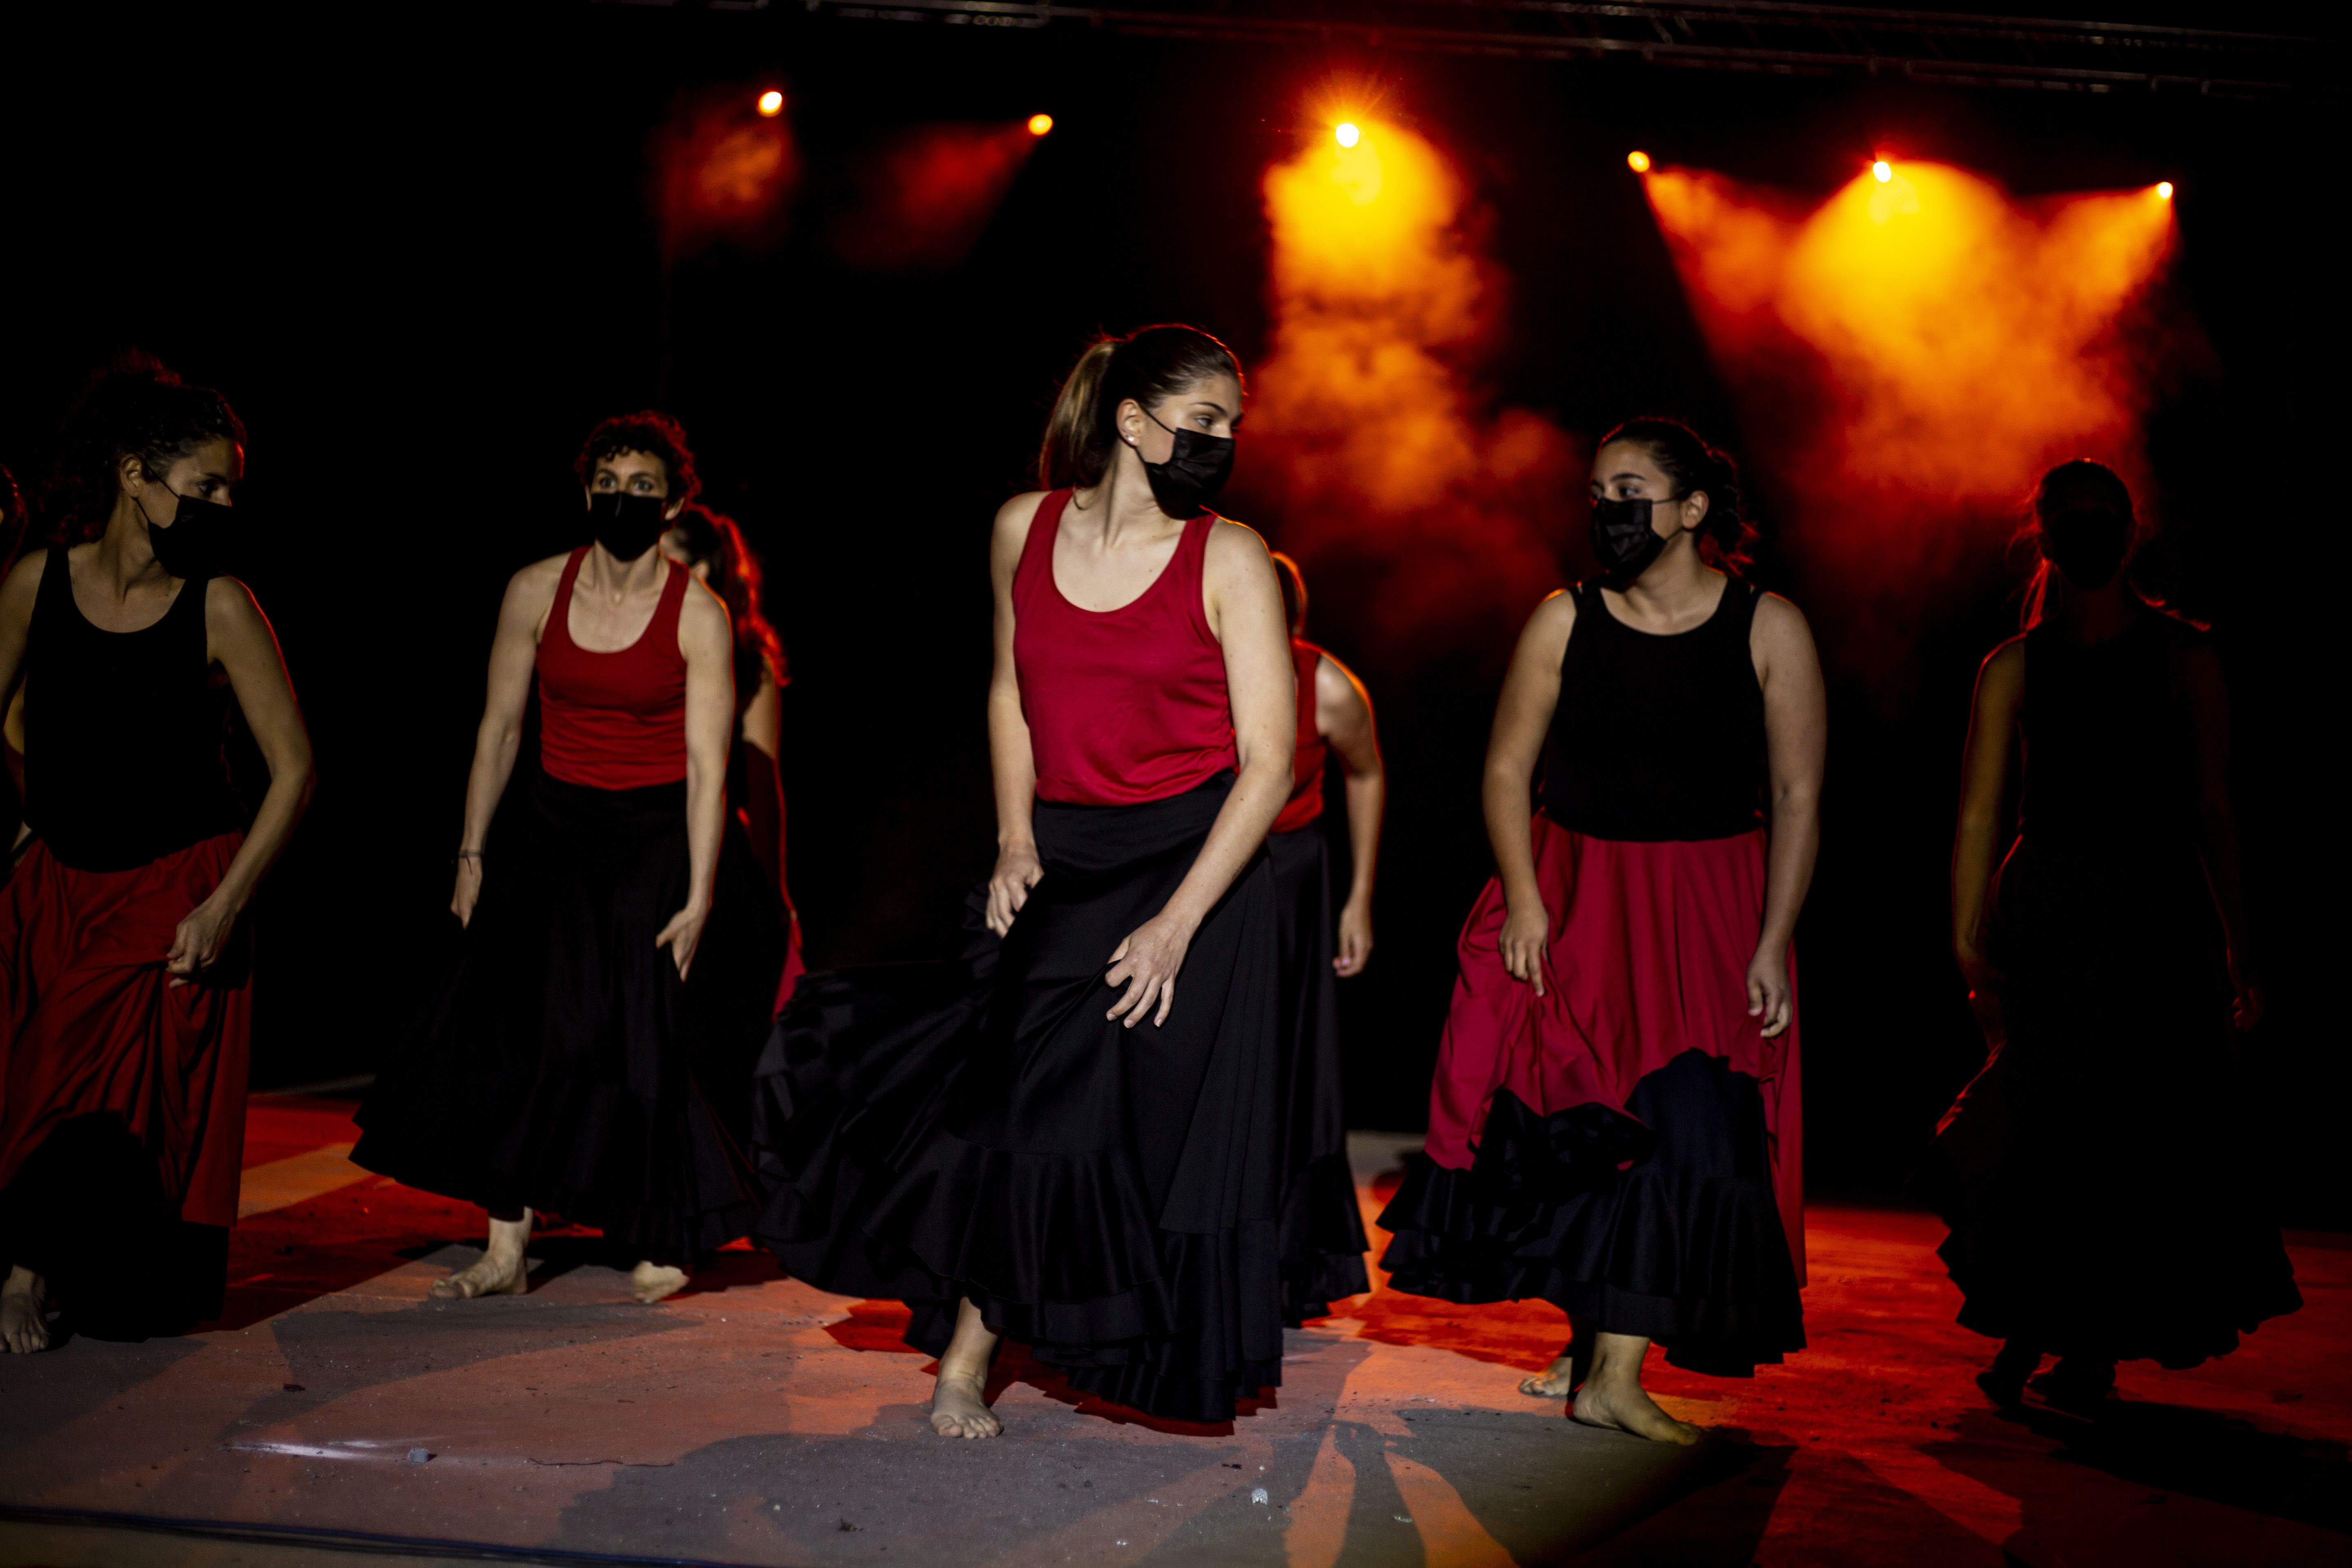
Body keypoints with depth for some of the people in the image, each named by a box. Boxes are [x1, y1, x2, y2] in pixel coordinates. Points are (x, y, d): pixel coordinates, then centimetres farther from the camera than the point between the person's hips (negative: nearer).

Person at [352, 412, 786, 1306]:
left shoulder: (699, 614, -9)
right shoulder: (536, 592, 0)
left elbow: (708, 766, -11)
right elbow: (500, 728, 7)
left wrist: (698, 898, -14)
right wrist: (472, 852, 6)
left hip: (658, 839, -3)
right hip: (557, 831, 3)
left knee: (638, 1040, -3)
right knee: (512, 1024, -5)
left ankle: (663, 1242, 17)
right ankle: (506, 1251, 4)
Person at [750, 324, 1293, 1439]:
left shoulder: (1230, 559, -9)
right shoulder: (1025, 528, 1)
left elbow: (1269, 761, -12)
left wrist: (1177, 922, -17)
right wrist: (1016, 842, 2)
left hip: (1192, 860, -2)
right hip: (1061, 860, 3)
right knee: (1011, 1096, 0)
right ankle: (967, 1354, 17)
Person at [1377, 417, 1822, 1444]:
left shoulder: (1768, 628, -3)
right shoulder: (1565, 619, 1)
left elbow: (1798, 799, -2)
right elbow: (1507, 769, 3)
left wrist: (1772, 944, -9)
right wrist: (1524, 898, -10)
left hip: (1707, 913, -1)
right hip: (1569, 897, 2)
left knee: (1688, 1126, -12)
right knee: (1565, 1123, -1)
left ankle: (1614, 1373, -5)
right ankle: (1592, 1341, 19)